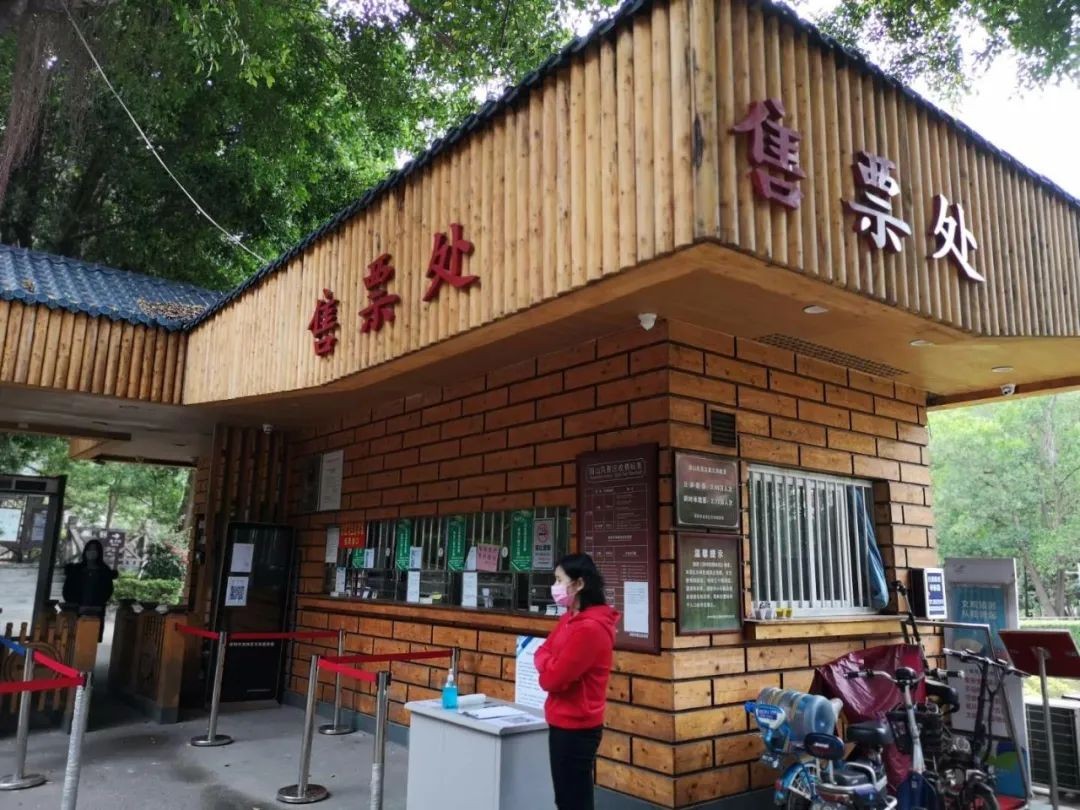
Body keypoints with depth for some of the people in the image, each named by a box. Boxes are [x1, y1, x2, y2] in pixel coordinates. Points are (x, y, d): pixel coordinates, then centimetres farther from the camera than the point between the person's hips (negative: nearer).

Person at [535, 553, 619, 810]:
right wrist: (551, 665, -9)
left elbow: (552, 679, -23)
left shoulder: (589, 627, -24)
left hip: (575, 728, -9)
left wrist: (548, 668, -3)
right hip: (566, 724, 9)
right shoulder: (570, 618, 8)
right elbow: (543, 653, 11)